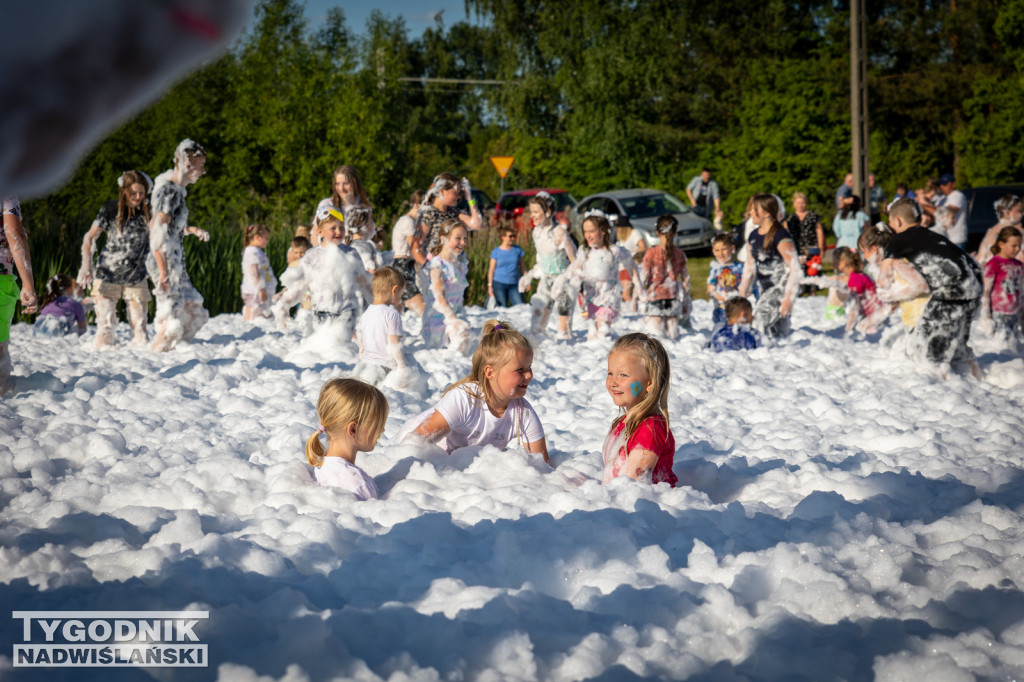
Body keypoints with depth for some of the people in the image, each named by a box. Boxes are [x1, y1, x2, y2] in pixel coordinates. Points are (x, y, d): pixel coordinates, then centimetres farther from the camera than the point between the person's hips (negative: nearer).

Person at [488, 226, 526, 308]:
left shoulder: (518, 250, 6)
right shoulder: (496, 251, 0)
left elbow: (522, 265, 13)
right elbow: (491, 269, 2)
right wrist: (490, 285, 0)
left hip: (514, 284, 2)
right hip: (499, 284, -2)